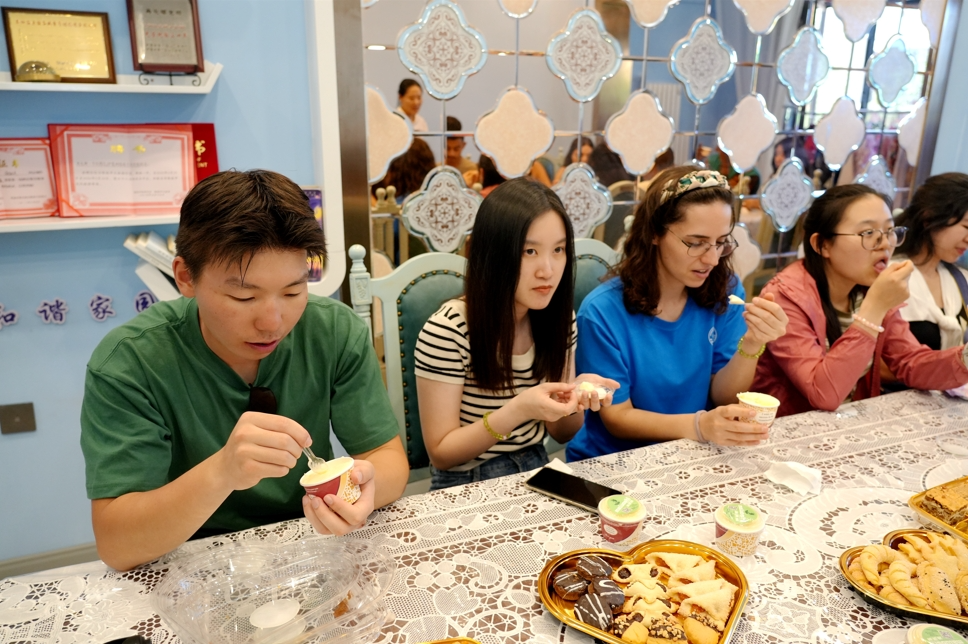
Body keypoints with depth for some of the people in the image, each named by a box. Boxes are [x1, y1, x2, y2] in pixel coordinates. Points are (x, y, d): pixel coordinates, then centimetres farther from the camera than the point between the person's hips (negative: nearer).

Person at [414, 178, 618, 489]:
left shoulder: (559, 319, -3)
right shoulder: (447, 331, -20)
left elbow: (561, 432, 6)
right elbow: (441, 453, -14)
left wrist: (575, 397, -16)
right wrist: (517, 411, -29)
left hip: (537, 472, 6)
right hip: (467, 485, -6)